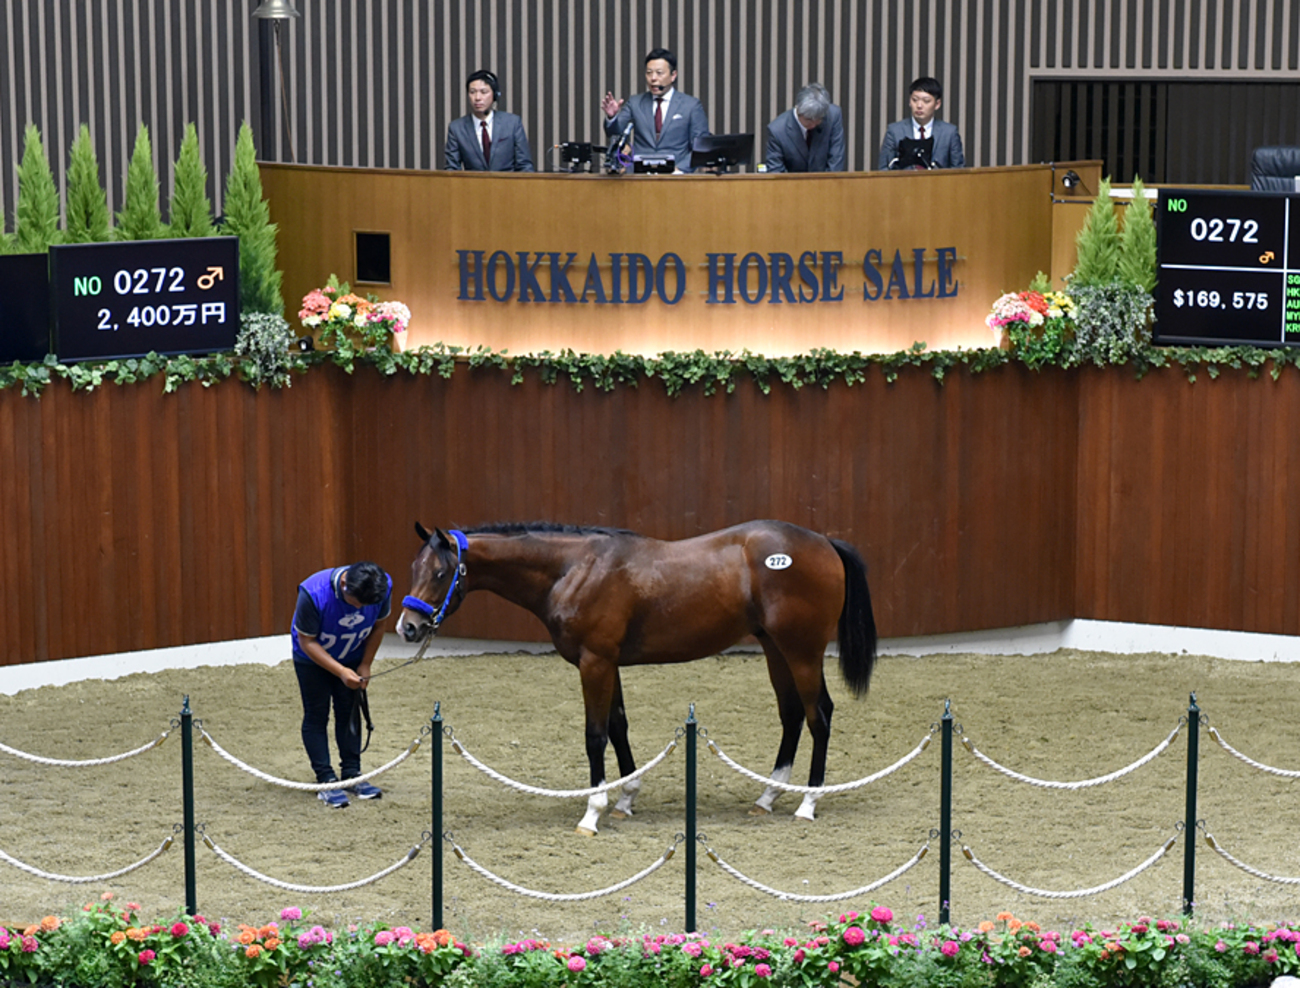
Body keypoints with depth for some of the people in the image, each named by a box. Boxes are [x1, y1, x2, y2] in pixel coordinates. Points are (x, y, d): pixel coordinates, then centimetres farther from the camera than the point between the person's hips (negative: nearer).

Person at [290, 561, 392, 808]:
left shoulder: (383, 587, -27)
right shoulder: (313, 593, -38)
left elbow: (378, 625, -7)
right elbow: (307, 641, -27)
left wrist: (365, 665, -8)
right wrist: (341, 672, -33)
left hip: (351, 657, 3)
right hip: (312, 658, -3)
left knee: (350, 713, 6)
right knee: (316, 716, -4)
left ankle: (352, 775, 14)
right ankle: (327, 782, -2)